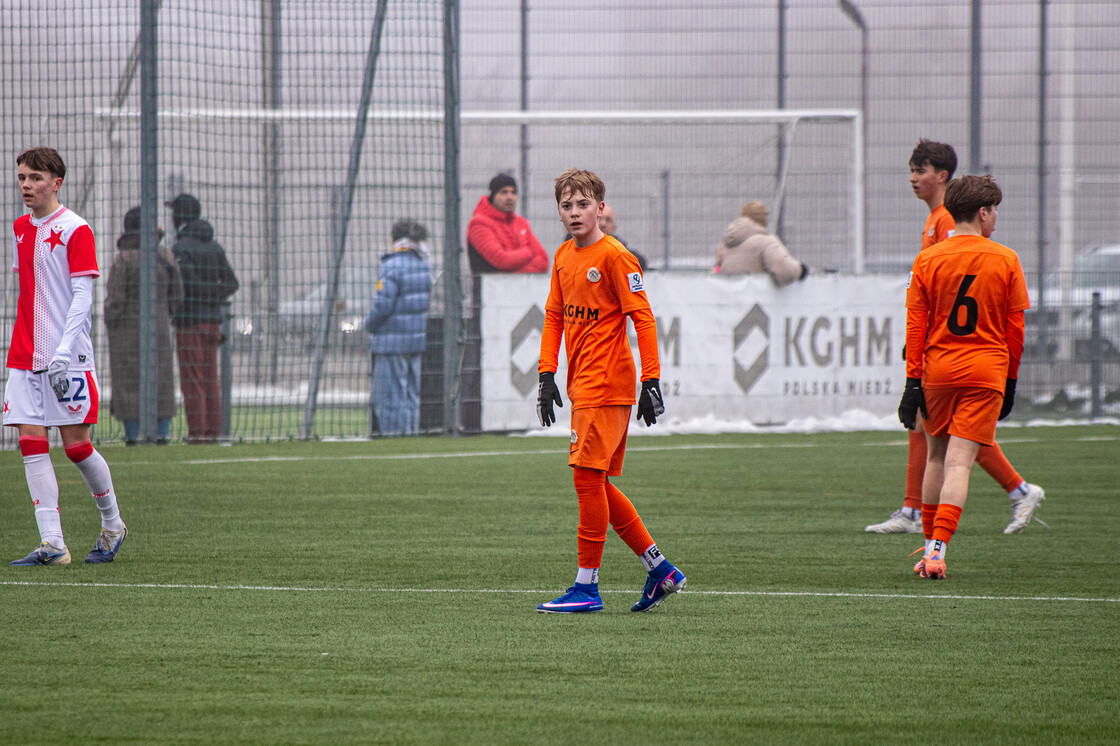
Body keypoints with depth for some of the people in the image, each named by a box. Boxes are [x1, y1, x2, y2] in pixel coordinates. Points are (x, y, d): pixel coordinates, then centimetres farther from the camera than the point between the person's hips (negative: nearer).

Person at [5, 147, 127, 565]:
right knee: (31, 441, -5)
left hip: (68, 357, -6)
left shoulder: (75, 230, -8)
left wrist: (63, 354, -22)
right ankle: (51, 543, -7)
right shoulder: (20, 229, 13)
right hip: (25, 358, 6)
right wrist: (25, 347, 17)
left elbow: (82, 297, -13)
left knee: (75, 445, -3)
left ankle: (112, 525, 19)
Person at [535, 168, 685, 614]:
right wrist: (547, 375, 9)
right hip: (583, 386, 9)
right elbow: (554, 316, 18)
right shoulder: (563, 257, 13)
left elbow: (643, 317, -13)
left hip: (606, 386, -9)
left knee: (587, 477, -9)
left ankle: (587, 588, -5)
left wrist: (651, 380, -17)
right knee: (596, 484, 10)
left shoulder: (614, 257, -11)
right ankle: (660, 571, 19)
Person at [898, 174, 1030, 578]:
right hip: (986, 373, -2)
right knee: (959, 462, -6)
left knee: (936, 457, 17)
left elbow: (915, 325, -1)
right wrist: (1011, 380, 13)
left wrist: (913, 381, 2)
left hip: (938, 370, 2)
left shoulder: (927, 260, 1)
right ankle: (938, 549, -17)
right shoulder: (1005, 260, -1)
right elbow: (1016, 328, 3)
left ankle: (930, 544, 22)